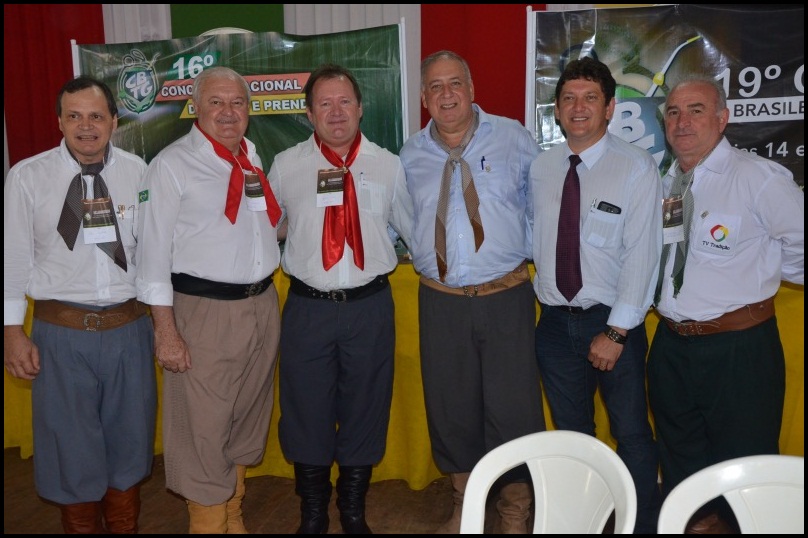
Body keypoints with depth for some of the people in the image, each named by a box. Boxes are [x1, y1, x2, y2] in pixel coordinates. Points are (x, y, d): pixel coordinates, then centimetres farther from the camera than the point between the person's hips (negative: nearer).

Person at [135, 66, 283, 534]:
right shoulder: (172, 164, -6)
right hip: (205, 310, -6)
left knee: (248, 418, 17)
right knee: (204, 427, 2)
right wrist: (166, 332, -13)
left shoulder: (255, 158, 11)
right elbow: (155, 251, -9)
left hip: (263, 304, 6)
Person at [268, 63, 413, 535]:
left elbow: (412, 226, 15)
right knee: (307, 412, 10)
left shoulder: (388, 164, 4)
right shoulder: (286, 166, 2)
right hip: (308, 306, 0)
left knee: (365, 411, 12)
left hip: (370, 305, 1)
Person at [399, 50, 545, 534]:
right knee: (449, 408, 12)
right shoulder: (411, 155, 7)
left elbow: (541, 205, 6)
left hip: (506, 297, -2)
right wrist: (417, 253, 7)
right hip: (440, 300, 3)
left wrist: (527, 253, 0)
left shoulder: (514, 139, 0)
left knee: (513, 408, 1)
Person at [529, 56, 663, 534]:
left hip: (612, 320, -4)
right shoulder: (541, 168, 4)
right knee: (570, 433, 17)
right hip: (555, 320, 4)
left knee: (632, 435, 9)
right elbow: (536, 240, 8)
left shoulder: (636, 167, -10)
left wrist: (616, 331, -16)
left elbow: (642, 254, -14)